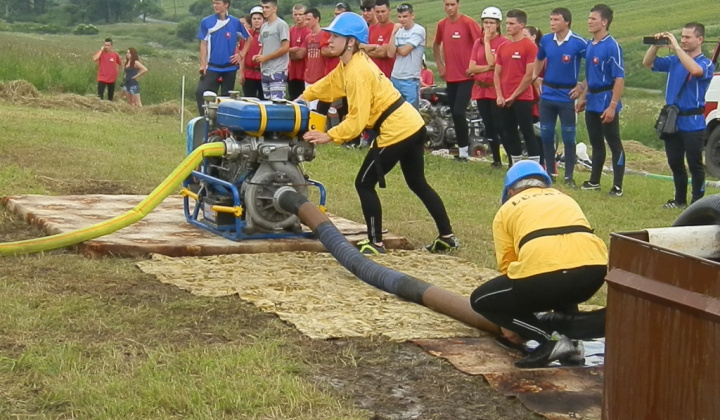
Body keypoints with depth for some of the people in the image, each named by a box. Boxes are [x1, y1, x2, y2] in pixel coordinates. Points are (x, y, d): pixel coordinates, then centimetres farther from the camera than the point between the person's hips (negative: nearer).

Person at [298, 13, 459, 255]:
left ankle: (375, 244, 4)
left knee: (364, 184, -1)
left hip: (396, 131, -10)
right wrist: (302, 98, 21)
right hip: (411, 125, 10)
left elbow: (357, 119, -22)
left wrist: (328, 136, -18)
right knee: (418, 184, 20)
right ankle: (447, 237, 24)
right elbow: (328, 85, 26)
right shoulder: (352, 63, 9)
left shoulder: (357, 72, -20)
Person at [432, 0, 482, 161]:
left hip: (466, 77, -6)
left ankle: (463, 151, -4)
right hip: (450, 77, 6)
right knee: (454, 114, 9)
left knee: (459, 112, -14)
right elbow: (436, 45, 26)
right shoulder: (442, 24, 8)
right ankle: (461, 150, 19)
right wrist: (440, 66, 19)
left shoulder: (468, 23, -11)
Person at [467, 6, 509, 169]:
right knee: (488, 127, 10)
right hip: (480, 89, 6)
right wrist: (488, 67, -12)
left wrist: (487, 42, -13)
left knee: (500, 126, -10)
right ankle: (496, 160, 18)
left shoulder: (504, 42, -8)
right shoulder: (478, 43, 10)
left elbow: (492, 62, -19)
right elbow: (471, 68, 2)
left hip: (497, 89, -6)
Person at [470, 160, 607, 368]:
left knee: (481, 301, 17)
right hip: (594, 268, 6)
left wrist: (510, 325, 39)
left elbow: (507, 267, 26)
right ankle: (569, 334, 18)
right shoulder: (565, 198, 36)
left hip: (544, 272, -6)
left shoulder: (506, 209, 24)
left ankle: (551, 340, 1)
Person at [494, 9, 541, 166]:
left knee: (528, 133, -7)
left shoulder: (529, 46, -8)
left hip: (522, 99, -7)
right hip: (505, 100, 7)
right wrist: (499, 96, -1)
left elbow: (530, 75, -12)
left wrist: (514, 96, -11)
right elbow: (497, 73, 13)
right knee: (509, 135, 10)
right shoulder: (502, 47, 12)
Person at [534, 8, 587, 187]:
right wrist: (534, 77, 12)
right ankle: (550, 172, 20)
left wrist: (582, 85, -8)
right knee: (546, 135, 9)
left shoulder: (579, 43, -13)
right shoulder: (545, 40, 1)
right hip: (547, 95, 4)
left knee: (568, 137, 0)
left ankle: (569, 176, 7)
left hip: (567, 96, -4)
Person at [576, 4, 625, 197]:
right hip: (592, 102, 8)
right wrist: (583, 97, 18)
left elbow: (619, 78, -18)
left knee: (614, 144, 0)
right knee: (596, 143, 17)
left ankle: (617, 186, 4)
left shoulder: (612, 46, -15)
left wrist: (613, 106, -22)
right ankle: (594, 181, 27)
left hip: (606, 101, -8)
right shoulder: (590, 45, 9)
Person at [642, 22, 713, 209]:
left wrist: (676, 47, -27)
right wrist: (656, 45, -8)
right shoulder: (674, 61, 9)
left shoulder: (706, 63, -7)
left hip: (692, 123, -6)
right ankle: (680, 200, 25)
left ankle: (697, 202, 6)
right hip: (672, 121, 6)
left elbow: (695, 70, -30)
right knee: (675, 163, 13)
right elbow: (647, 63, 9)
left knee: (695, 165, 0)